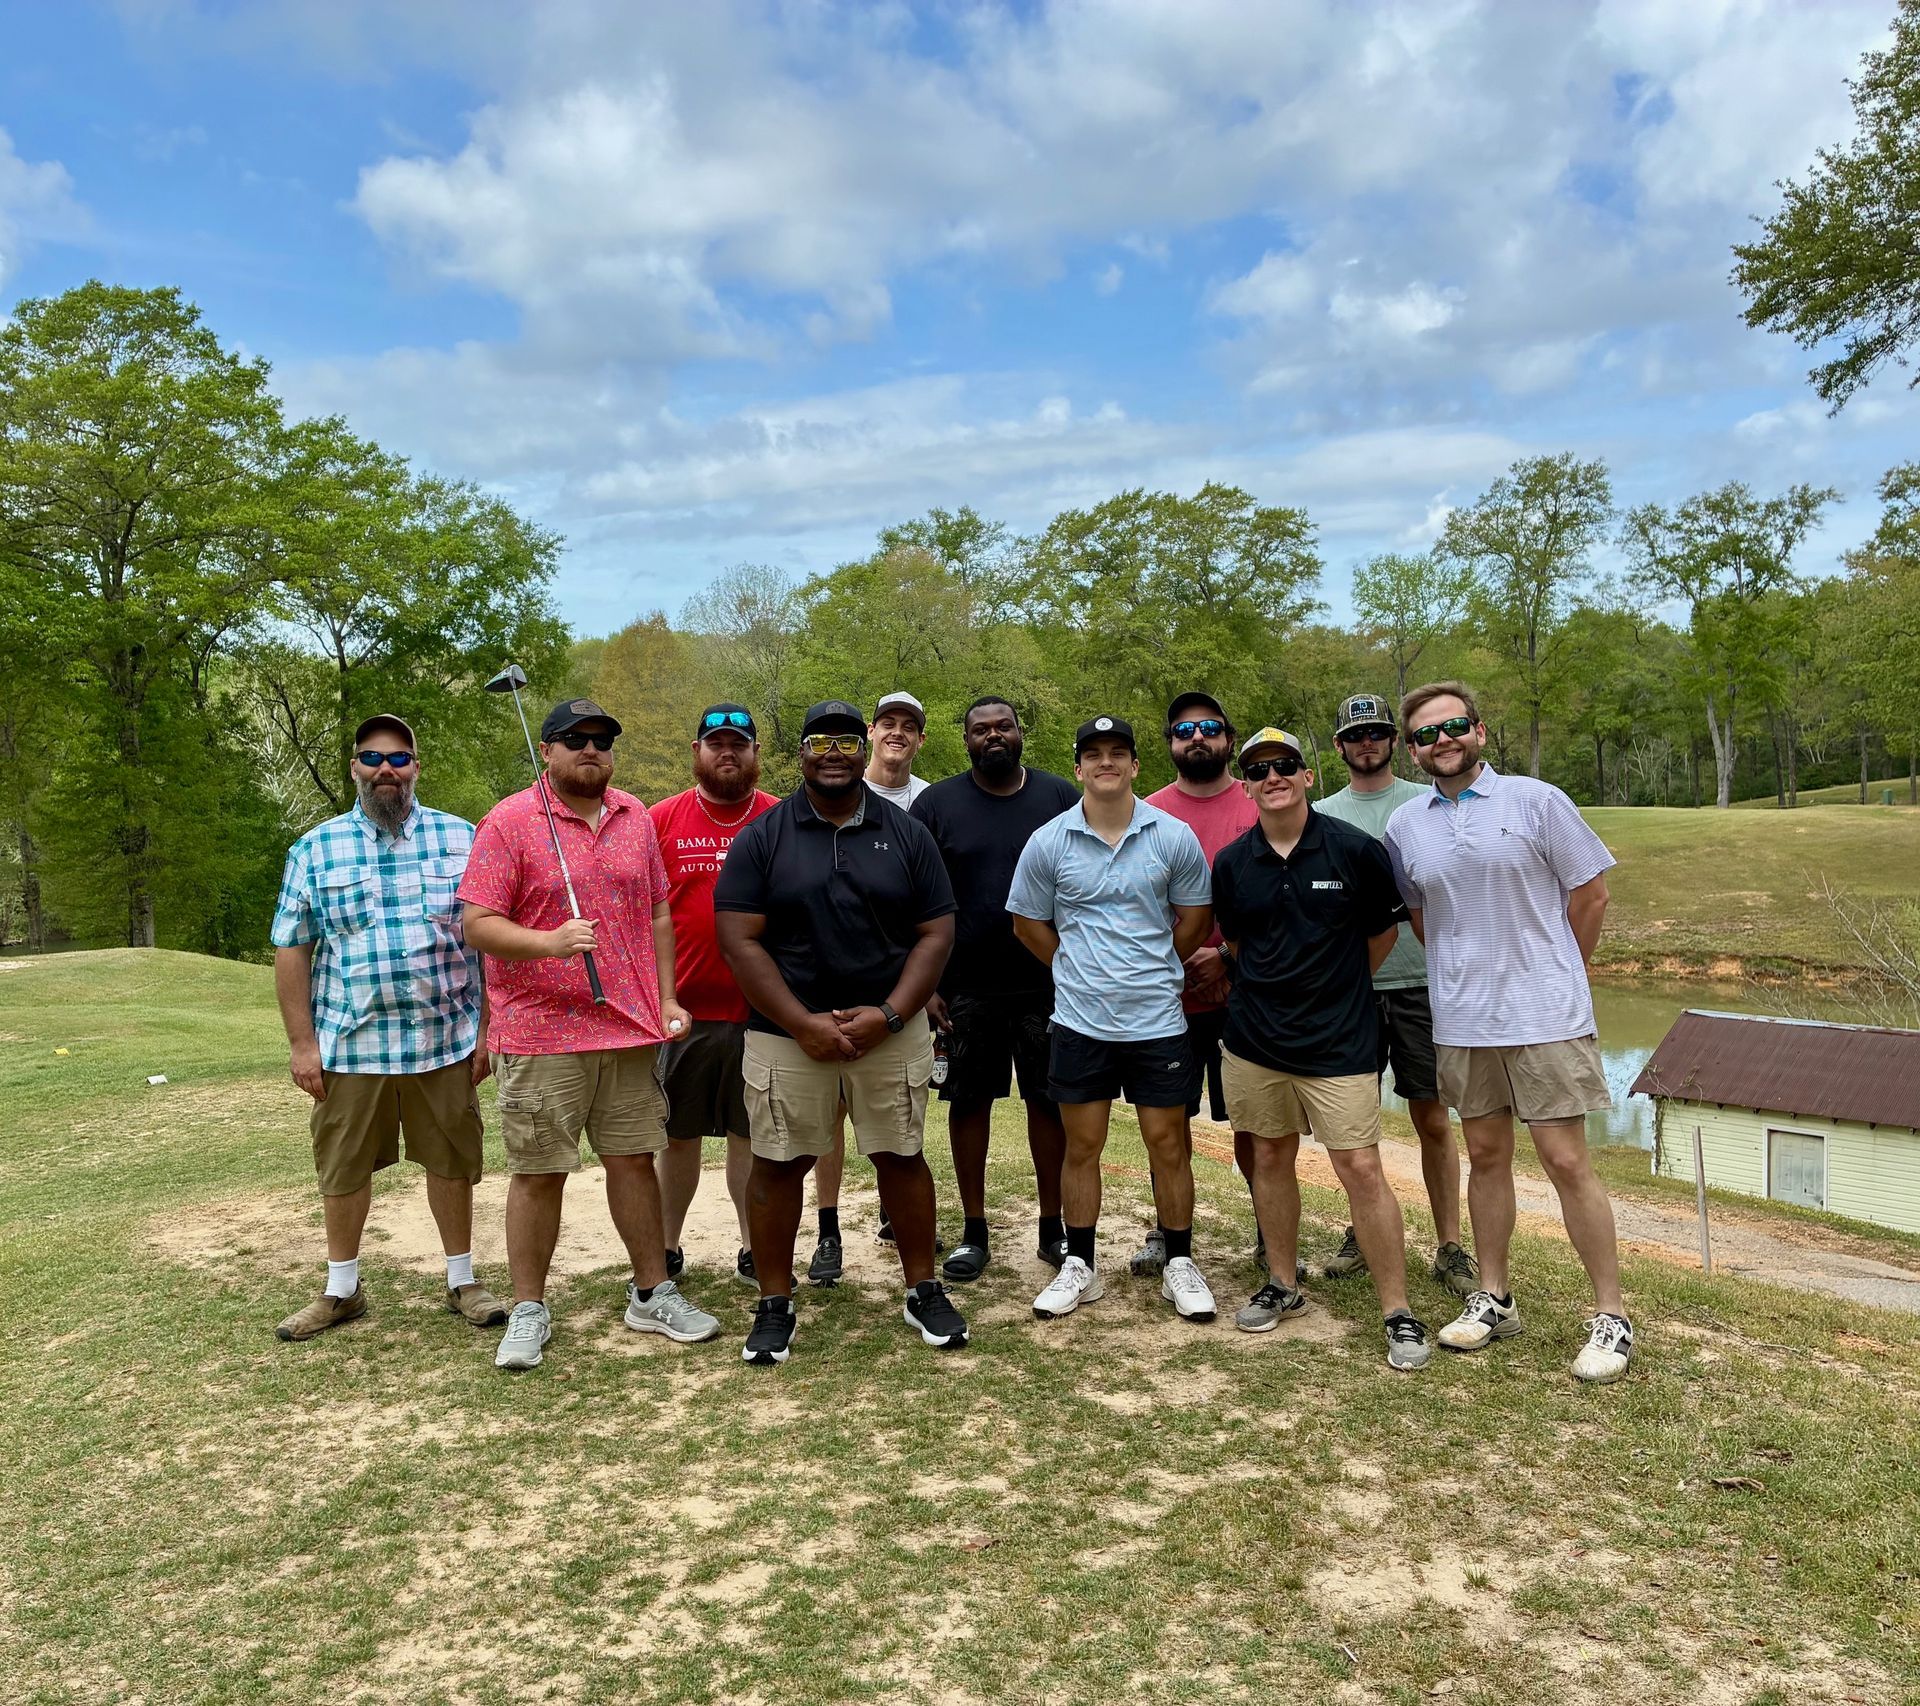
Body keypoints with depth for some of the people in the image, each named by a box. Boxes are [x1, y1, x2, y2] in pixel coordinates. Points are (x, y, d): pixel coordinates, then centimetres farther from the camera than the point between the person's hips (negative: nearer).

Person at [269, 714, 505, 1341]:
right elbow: (291, 950, 3)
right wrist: (301, 1043, -2)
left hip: (445, 1041, 0)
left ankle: (462, 1280, 26)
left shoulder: (459, 838, 2)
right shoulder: (315, 849, 3)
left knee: (451, 1162, 9)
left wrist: (487, 1029, -1)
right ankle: (341, 1289, 30)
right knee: (343, 1168, 11)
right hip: (349, 1044, 1)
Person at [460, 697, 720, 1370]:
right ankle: (529, 1309, 20)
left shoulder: (636, 819, 11)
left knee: (634, 1159, 12)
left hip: (632, 1028, 4)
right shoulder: (509, 822, -5)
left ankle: (652, 1293, 25)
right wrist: (549, 942, -27)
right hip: (542, 1033, -4)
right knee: (538, 1172, 5)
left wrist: (667, 997, 9)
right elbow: (478, 924, -10)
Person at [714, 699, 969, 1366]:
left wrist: (889, 1015, -12)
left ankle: (924, 1291, 25)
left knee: (902, 1157, 9)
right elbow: (739, 939, -7)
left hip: (890, 1029, 1)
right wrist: (804, 1024, -14)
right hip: (787, 1032, -1)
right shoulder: (762, 837, -1)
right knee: (778, 1164, 5)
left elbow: (935, 933, 1)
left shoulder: (906, 834, 3)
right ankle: (774, 1304, 21)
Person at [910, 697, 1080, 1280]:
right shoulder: (936, 804, 3)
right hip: (965, 988, 0)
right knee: (969, 1103, 7)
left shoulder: (1061, 797, 4)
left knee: (1050, 1102, 7)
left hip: (1047, 985, 0)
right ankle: (974, 1231, 20)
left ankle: (1054, 1226, 21)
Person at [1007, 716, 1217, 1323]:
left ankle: (1180, 1267, 23)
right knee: (1081, 1147, 10)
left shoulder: (1174, 837, -3)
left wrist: (1152, 970, 11)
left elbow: (1195, 918, 8)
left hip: (1158, 1019, 0)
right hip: (1080, 1022, 1)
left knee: (1169, 1146, 7)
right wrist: (1078, 969, 9)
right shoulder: (1048, 843, -2)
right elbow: (1028, 922, 9)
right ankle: (1078, 1268, 23)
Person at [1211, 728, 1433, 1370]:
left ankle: (1398, 1313, 7)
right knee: (1271, 1158, 13)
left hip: (1339, 1042, -3)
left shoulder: (1355, 849, -8)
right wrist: (1277, 986, 11)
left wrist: (1337, 984, 10)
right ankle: (1281, 1286, 30)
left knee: (1362, 1170, -5)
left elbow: (1385, 927, 6)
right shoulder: (1231, 864, 1)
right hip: (1254, 1039, 4)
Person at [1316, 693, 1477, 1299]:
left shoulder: (1427, 803, 3)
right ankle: (1364, 1232, 25)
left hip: (1419, 983, -2)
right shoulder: (1321, 815, 9)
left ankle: (1450, 1246, 12)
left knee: (1432, 1117, 3)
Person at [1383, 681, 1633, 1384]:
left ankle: (1611, 1317, 10)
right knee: (1486, 1156, 13)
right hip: (1461, 1021, 4)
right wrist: (1469, 970, 14)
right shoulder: (1404, 826, 6)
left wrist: (1550, 975, 8)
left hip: (1546, 1015, -4)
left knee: (1566, 1160, -3)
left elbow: (1591, 893, 1)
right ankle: (1494, 1299, 26)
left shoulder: (1537, 801, -5)